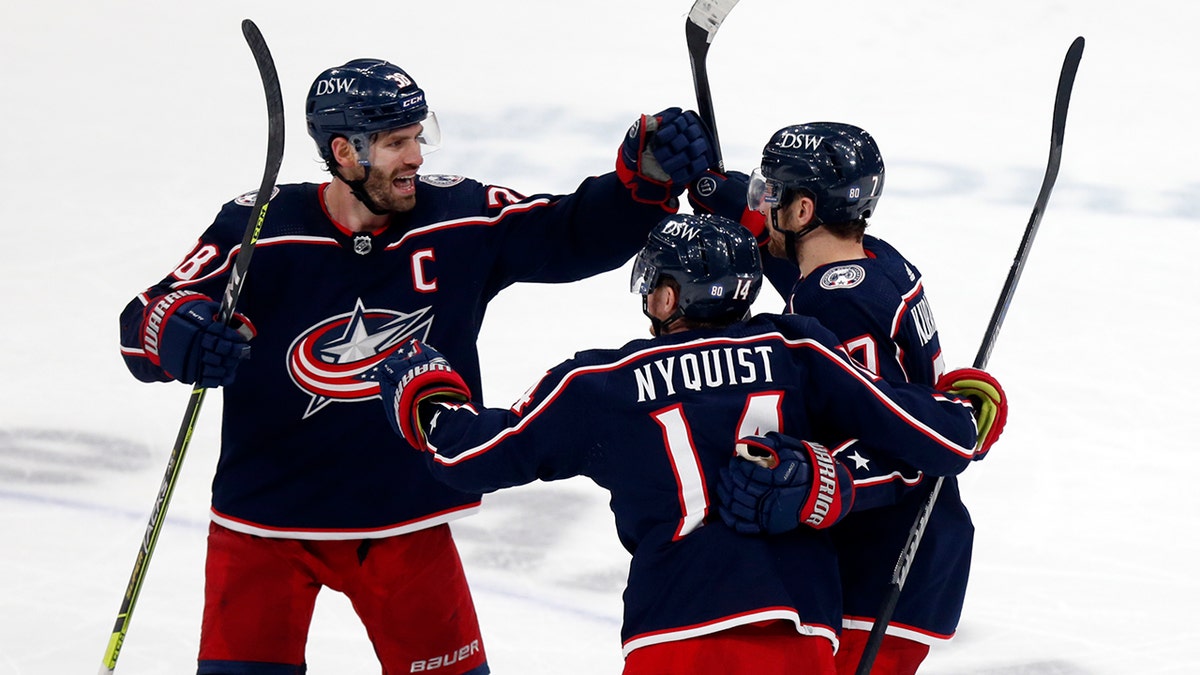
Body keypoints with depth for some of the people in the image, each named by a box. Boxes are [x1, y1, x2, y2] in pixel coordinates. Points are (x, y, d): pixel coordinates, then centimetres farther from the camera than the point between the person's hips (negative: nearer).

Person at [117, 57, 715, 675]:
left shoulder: (458, 218, -6)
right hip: (267, 524, -3)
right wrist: (176, 334, -42)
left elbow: (580, 232, -3)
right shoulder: (258, 230, -15)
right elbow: (145, 322, -18)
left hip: (407, 526, 3)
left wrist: (648, 172, -22)